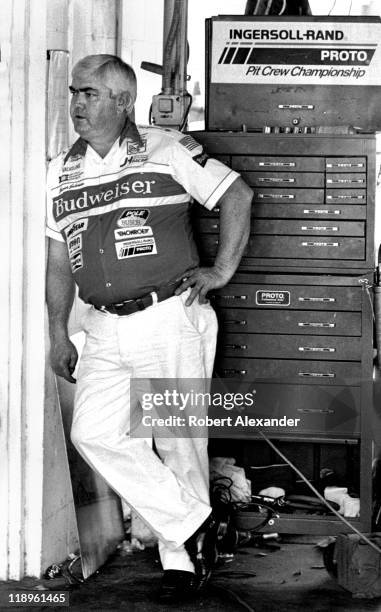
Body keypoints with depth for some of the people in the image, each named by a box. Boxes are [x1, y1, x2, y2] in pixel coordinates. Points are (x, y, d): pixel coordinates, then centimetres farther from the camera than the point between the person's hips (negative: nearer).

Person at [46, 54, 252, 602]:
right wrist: (58, 334, 13)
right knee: (95, 433, -11)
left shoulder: (167, 150, -3)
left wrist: (221, 271, -4)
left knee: (178, 439, 1)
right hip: (105, 330, 5)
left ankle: (182, 561, 16)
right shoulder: (61, 172, 11)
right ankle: (193, 527, 2)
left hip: (171, 317, -5)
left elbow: (237, 195, 1)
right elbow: (59, 260, 16)